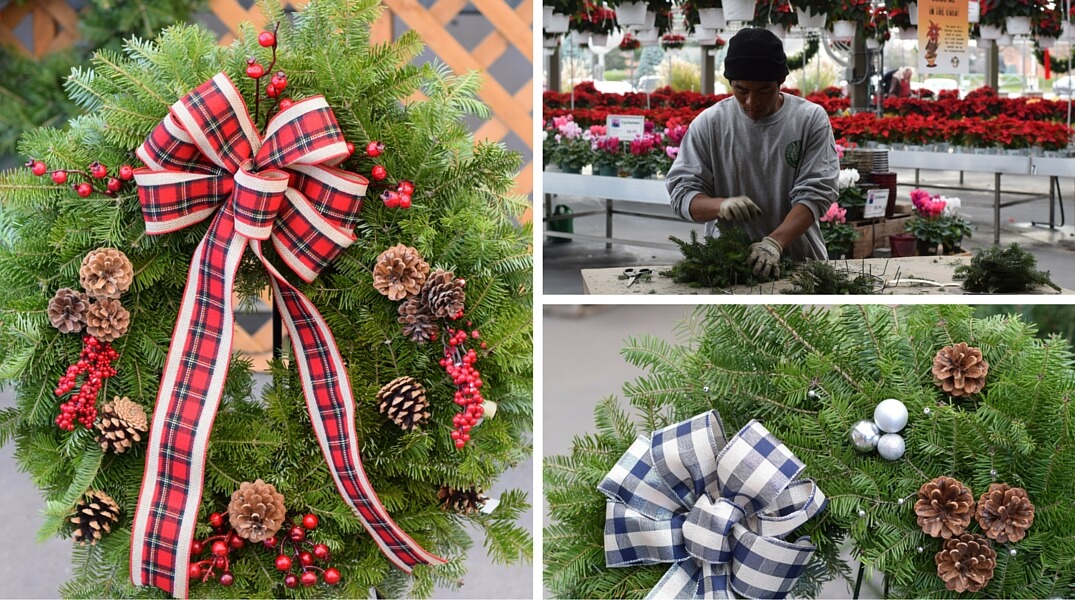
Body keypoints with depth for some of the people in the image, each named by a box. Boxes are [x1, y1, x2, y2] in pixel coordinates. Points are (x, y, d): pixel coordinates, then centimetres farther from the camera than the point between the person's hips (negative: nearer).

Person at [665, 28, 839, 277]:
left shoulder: (811, 119, 0)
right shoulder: (708, 124, 2)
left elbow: (814, 193, -7)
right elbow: (682, 192, 1)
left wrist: (775, 242, -23)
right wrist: (720, 206, -21)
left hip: (798, 260, 0)